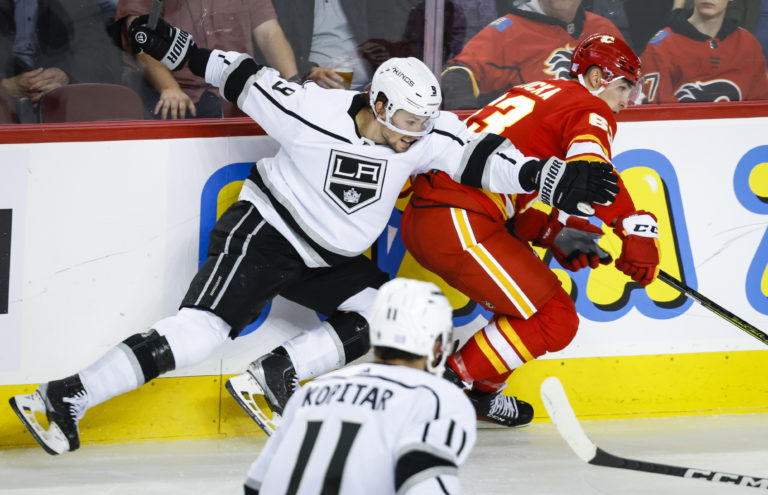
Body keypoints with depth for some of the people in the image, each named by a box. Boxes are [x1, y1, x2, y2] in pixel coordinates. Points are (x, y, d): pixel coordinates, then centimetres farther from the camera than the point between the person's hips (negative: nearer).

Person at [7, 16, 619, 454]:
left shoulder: (425, 136, -9)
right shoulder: (311, 114, -21)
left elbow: (480, 158, -9)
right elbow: (248, 80, -10)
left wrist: (556, 178, -20)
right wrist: (170, 47, -4)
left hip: (330, 259, 7)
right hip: (264, 233, -7)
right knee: (201, 332, -22)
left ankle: (269, 379, -5)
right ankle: (60, 399, -22)